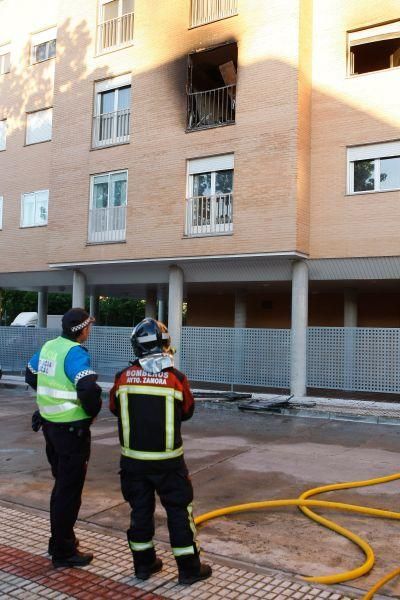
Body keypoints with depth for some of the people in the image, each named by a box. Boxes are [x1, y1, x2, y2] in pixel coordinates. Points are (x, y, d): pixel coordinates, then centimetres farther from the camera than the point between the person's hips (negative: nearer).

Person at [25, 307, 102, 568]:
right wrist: (92, 411, -14)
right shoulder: (75, 352, -21)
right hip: (72, 429, -9)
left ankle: (60, 539, 37)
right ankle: (64, 552, 14)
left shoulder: (49, 346, 5)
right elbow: (88, 388, -34)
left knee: (62, 484, 23)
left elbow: (31, 375, 21)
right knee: (70, 490, 3)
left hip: (50, 424, 9)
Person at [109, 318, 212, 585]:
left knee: (140, 508, 16)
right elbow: (187, 412, 3)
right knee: (179, 509, 10)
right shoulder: (176, 378, -14)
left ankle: (144, 563, 28)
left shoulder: (124, 378, -8)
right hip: (167, 460, -2)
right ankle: (189, 568, 18)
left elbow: (115, 408, 9)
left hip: (133, 458, 3)